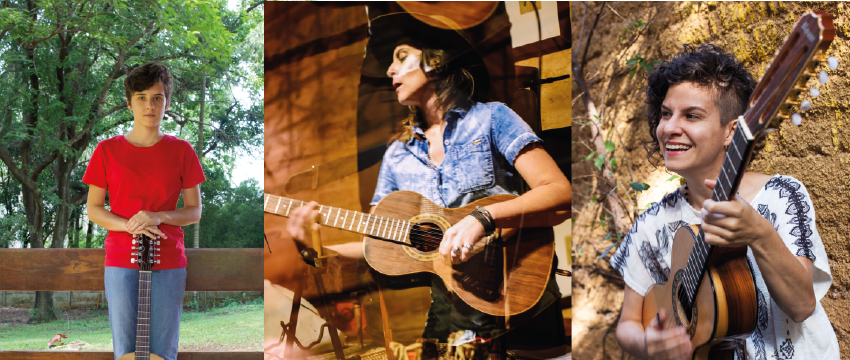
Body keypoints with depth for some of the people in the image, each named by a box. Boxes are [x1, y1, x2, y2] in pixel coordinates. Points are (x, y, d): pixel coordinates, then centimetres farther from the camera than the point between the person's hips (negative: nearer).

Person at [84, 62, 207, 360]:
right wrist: (129, 225, -13)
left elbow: (194, 211, 5)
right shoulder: (108, 151, 4)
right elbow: (93, 209, 5)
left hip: (168, 264, 0)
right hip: (121, 260, 0)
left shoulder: (181, 151, 5)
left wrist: (158, 217, -14)